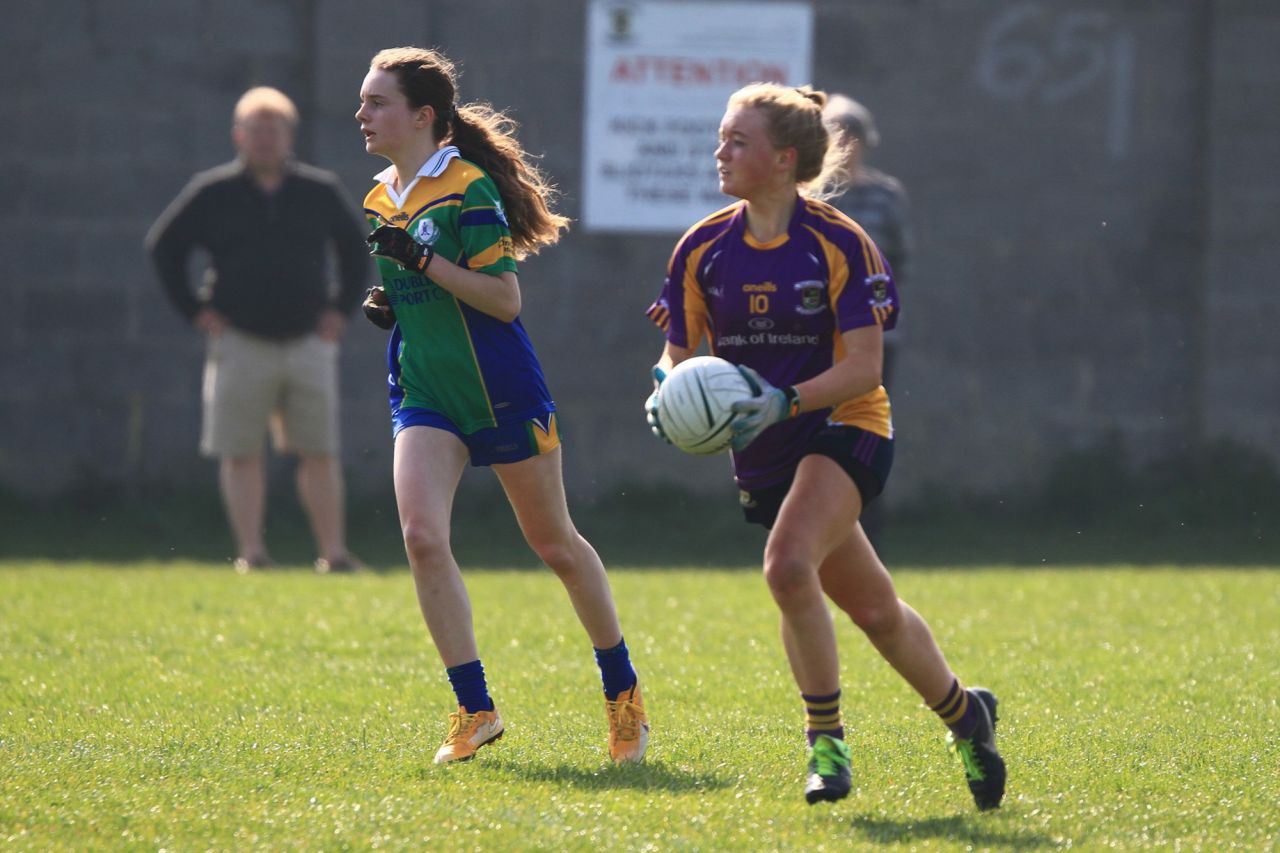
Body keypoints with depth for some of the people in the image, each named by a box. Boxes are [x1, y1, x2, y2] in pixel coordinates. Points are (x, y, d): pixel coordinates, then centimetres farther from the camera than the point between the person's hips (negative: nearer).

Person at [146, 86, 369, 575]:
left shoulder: (320, 192, 7)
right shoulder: (213, 194, 2)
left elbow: (355, 250, 20)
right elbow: (163, 247, 9)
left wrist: (342, 310, 9)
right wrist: (195, 311, 2)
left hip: (308, 344, 1)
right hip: (241, 345, -1)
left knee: (320, 453, 0)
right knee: (241, 453, -4)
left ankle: (333, 552, 1)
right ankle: (250, 550, -2)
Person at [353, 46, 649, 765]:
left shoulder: (470, 188, -13)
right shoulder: (382, 199, 10)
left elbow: (504, 298, -17)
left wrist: (422, 260, -24)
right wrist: (390, 306, 4)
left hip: (501, 392, -6)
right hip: (425, 396, 6)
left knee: (555, 544, 7)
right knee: (422, 536, -16)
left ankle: (624, 692, 25)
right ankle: (476, 709, -10)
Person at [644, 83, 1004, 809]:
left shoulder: (841, 245, -14)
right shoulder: (703, 250, 0)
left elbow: (864, 367, -16)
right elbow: (678, 353, 3)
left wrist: (786, 400, -30)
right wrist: (666, 392, -20)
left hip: (844, 429, -5)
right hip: (766, 453, 5)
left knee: (788, 564, -30)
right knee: (875, 611, 12)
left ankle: (827, 738, -15)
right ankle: (965, 714, 35)